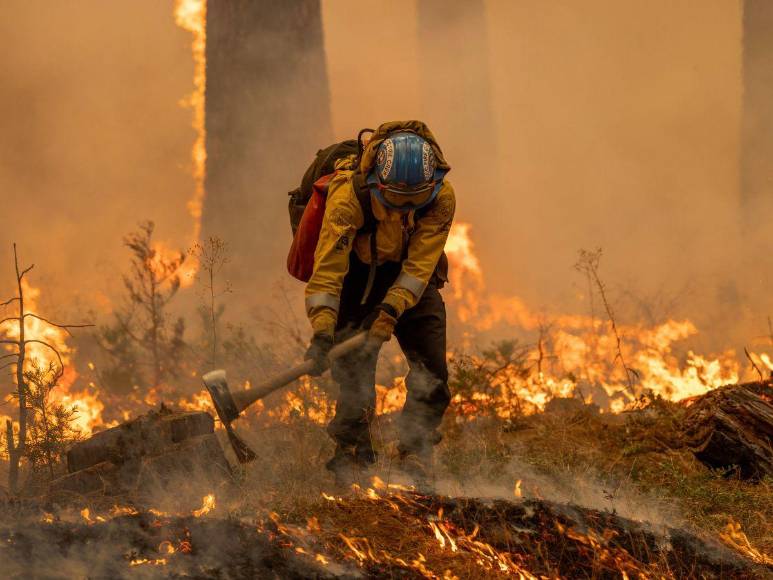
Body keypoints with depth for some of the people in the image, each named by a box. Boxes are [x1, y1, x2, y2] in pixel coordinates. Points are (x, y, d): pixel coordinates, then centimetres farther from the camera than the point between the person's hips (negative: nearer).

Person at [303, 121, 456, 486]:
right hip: (357, 274, -2)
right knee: (355, 366, -12)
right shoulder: (348, 195, -34)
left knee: (432, 372, -8)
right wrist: (322, 331, -46)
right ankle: (351, 456, 2)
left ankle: (415, 455, 3)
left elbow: (419, 264, -28)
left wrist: (390, 312, -40)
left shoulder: (441, 198, -26)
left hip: (410, 276, 2)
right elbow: (327, 265, -37)